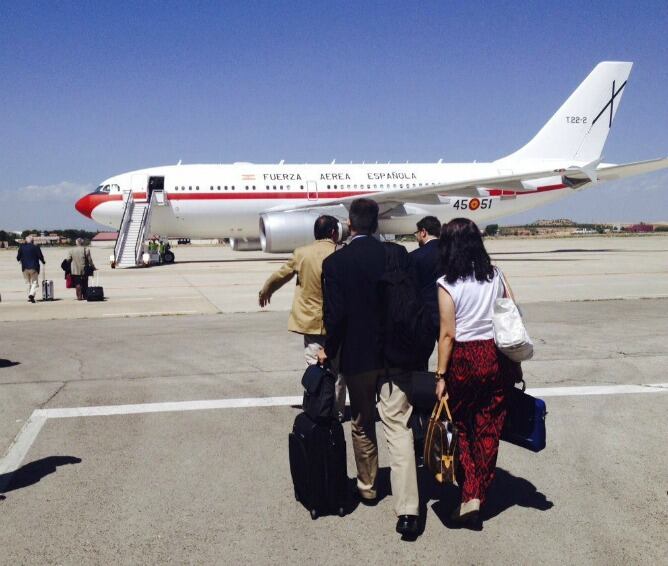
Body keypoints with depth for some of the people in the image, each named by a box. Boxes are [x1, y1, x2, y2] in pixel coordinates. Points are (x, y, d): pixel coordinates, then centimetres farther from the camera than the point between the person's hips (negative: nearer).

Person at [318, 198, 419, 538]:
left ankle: (367, 489, 35)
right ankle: (407, 509, -7)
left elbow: (335, 314, -12)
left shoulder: (335, 262, -9)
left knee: (362, 426, 18)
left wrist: (329, 350, 3)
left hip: (357, 356, -1)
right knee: (398, 427, -1)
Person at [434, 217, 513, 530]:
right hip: (496, 356, 4)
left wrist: (441, 375, -7)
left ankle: (469, 495, 7)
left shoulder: (448, 284, -10)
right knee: (489, 430, 10)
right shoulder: (495, 276, 3)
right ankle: (477, 497, 12)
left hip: (463, 359, -4)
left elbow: (448, 334, -12)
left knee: (461, 428, 12)